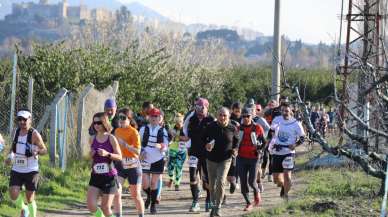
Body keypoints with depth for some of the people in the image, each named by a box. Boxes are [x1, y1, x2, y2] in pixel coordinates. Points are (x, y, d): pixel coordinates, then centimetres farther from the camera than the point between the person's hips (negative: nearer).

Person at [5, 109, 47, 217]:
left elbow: (44, 150, -4)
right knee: (13, 194, -11)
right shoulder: (16, 132, 5)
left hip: (31, 171, -4)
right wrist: (10, 156, 3)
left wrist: (37, 151, -26)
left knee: (30, 198, 0)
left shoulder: (34, 134, -10)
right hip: (16, 170, 4)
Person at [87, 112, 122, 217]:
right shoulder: (92, 139, 5)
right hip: (96, 177, 4)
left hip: (109, 177, -4)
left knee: (105, 208, -1)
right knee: (91, 206, -10)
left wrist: (107, 154, -23)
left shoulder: (111, 139, -7)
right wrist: (91, 154, -5)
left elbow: (120, 157, -7)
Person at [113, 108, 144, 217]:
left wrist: (125, 145, -30)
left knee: (136, 195, 7)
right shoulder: (117, 131, 7)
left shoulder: (133, 132, -11)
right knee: (116, 192, -13)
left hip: (132, 165, -4)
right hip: (120, 165, 4)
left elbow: (138, 151, -20)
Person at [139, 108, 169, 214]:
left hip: (158, 160, 0)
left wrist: (161, 146, -21)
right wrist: (141, 152, -5)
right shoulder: (144, 129, 1)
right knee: (145, 184, -4)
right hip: (145, 160, 0)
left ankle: (153, 204, 17)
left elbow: (165, 147, 1)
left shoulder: (162, 131, 1)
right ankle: (149, 196, 29)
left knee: (154, 183, 4)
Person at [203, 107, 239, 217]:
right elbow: (204, 138, 8)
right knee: (212, 184, 11)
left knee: (221, 182, -16)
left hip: (225, 159, -2)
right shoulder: (211, 126, -4)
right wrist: (206, 145, -12)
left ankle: (218, 207, -4)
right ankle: (213, 205, 30)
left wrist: (235, 150, -10)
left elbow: (236, 142, 8)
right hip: (211, 159, 2)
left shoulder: (232, 128, -5)